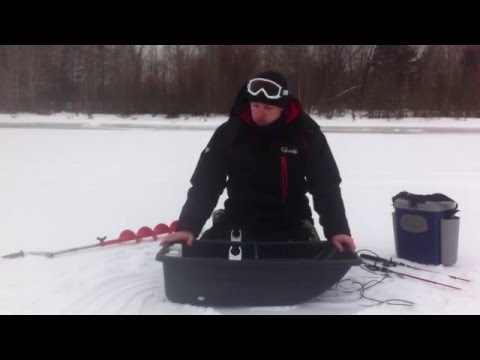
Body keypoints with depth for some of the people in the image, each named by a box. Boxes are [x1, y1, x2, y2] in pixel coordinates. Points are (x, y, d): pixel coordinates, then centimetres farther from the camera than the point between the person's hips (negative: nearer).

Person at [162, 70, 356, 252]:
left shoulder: (305, 132, -13)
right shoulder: (229, 133, -12)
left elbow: (326, 184, -11)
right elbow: (205, 183, -12)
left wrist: (337, 229, -23)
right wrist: (187, 226, -24)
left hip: (292, 224, 0)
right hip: (240, 221, 0)